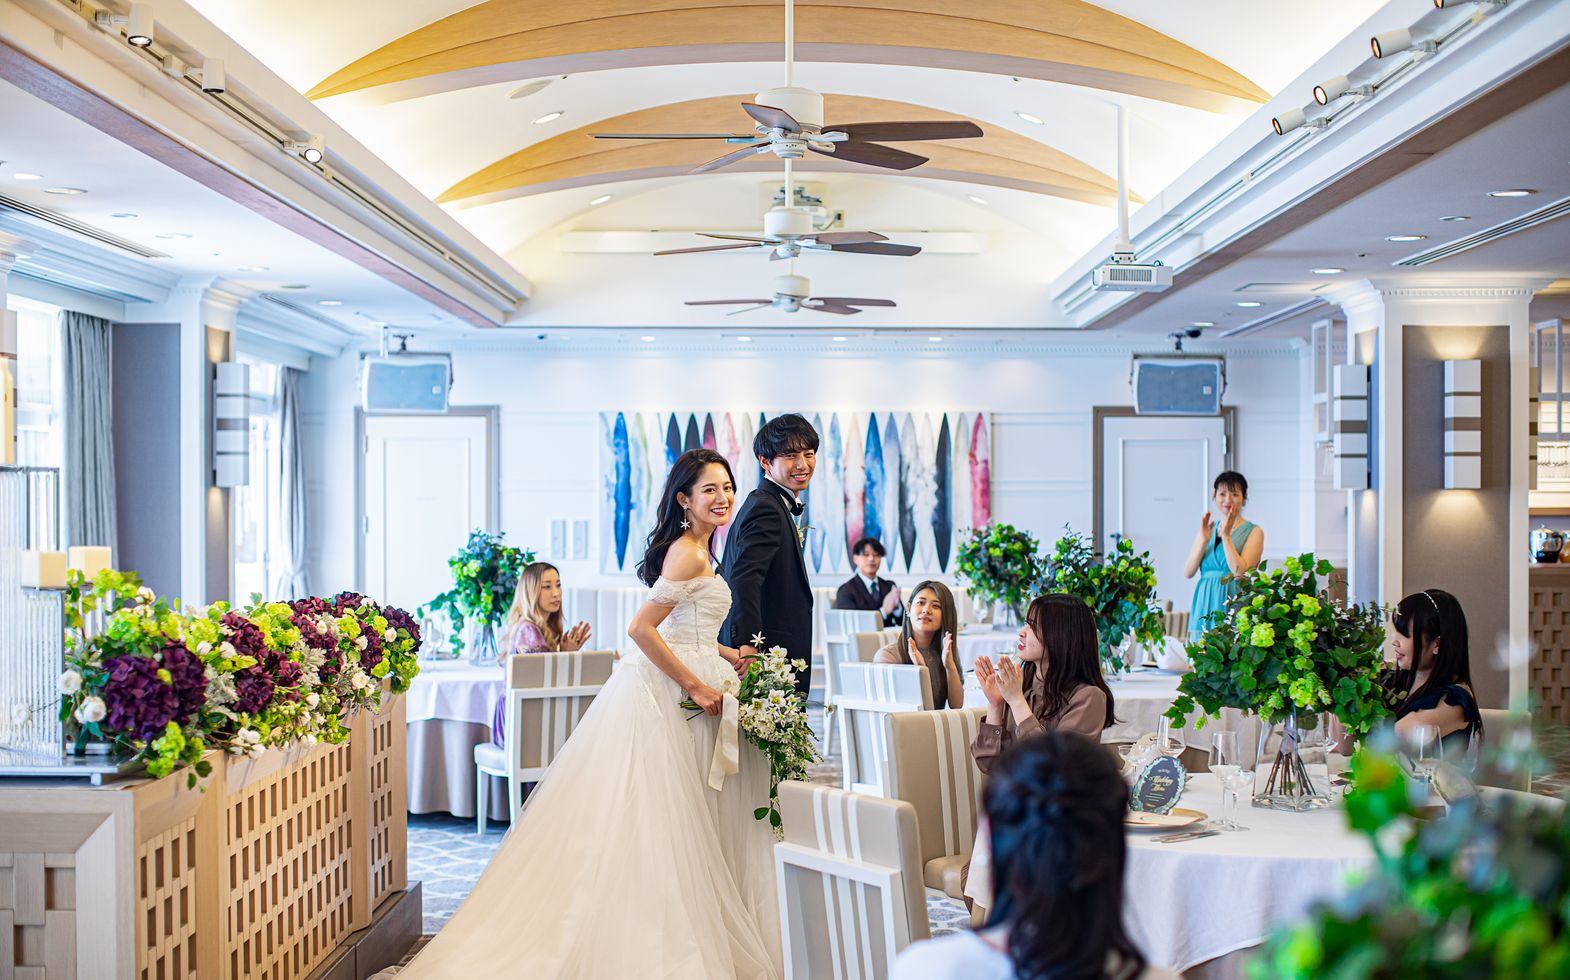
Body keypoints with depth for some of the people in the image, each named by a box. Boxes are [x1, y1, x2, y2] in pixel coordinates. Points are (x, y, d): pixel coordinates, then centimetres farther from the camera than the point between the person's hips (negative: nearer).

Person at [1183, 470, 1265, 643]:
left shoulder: (1253, 532, 2)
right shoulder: (1207, 529, 15)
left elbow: (1240, 571, -13)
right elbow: (1188, 572, 4)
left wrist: (1226, 536, -13)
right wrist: (1204, 540, -6)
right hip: (1205, 606, 4)